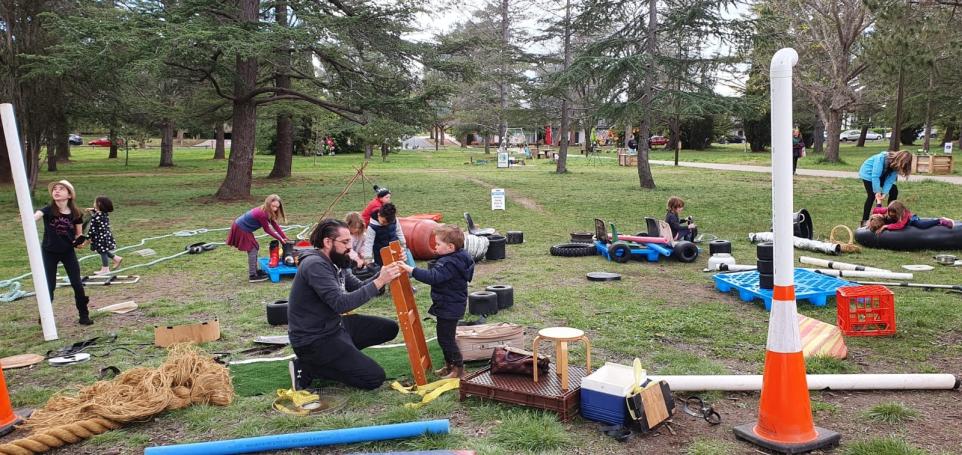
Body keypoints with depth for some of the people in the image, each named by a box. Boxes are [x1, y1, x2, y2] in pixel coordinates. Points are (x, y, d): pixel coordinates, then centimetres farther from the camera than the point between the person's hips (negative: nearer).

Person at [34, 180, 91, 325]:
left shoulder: (75, 214, -9)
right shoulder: (48, 210, -15)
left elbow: (79, 233, 5)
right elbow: (35, 216, -37)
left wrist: (79, 241, -16)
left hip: (68, 251, 1)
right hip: (49, 252, -1)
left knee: (77, 283, 0)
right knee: (49, 285, 4)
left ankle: (84, 314, 13)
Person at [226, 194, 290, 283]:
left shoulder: (267, 212, 1)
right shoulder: (262, 214, -28)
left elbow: (275, 226, 5)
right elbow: (267, 230, -18)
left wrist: (285, 238, 1)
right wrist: (280, 239, -10)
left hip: (242, 228, 10)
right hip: (240, 229, -10)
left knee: (255, 247, 17)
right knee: (252, 249, -7)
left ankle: (254, 270, 29)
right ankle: (252, 276, -3)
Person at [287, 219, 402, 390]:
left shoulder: (335, 262, 5)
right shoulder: (315, 265, -24)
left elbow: (358, 287, 9)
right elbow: (341, 303, -32)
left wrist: (381, 275, -9)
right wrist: (379, 282, -32)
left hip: (334, 325, 10)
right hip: (314, 340, -10)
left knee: (390, 328, 11)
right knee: (374, 378, -13)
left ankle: (337, 357, 9)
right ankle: (307, 368, -4)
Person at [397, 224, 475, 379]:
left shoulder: (450, 264, -25)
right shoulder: (458, 258, 6)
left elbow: (433, 277, -38)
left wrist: (411, 270, -40)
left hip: (449, 308, -11)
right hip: (451, 306, 11)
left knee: (446, 338, -1)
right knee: (445, 337, 19)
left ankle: (458, 367, 9)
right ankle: (450, 365, 30)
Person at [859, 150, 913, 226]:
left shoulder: (896, 165, -17)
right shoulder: (882, 158, -38)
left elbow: (890, 180, -17)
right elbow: (875, 176, -36)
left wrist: (885, 192, -28)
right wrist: (877, 191, -35)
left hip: (881, 175, 7)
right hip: (868, 173, -7)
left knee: (894, 190, 0)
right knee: (872, 195, -19)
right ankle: (864, 220, -14)